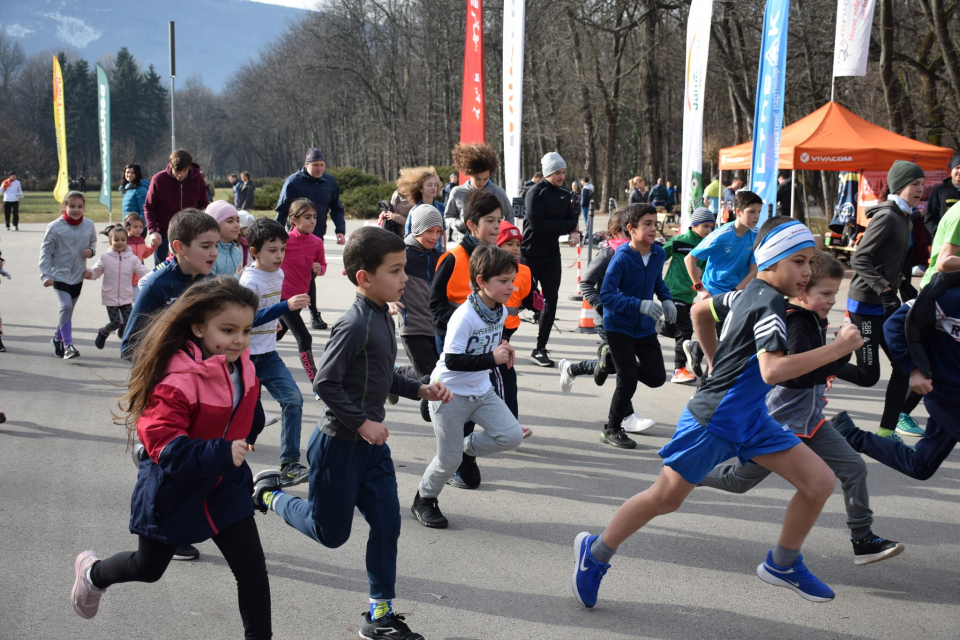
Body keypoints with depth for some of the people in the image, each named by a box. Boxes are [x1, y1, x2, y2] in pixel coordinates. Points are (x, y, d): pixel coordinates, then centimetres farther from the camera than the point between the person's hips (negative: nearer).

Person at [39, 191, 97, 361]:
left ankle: (58, 338, 36)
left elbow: (93, 243, 15)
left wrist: (91, 251, -9)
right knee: (66, 307, -18)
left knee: (68, 310, 15)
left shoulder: (89, 225, -3)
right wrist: (46, 275, -13)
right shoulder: (55, 227, -12)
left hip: (78, 276, 4)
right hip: (60, 275, -4)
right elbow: (46, 251, -7)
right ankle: (68, 345, -14)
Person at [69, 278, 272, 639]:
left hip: (225, 487, 5)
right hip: (175, 491, -4)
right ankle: (93, 573, 52)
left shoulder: (243, 369, -7)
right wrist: (221, 453, -41)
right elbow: (163, 444, -34)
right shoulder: (179, 379, -31)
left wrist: (242, 444, 11)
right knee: (148, 568, 20)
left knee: (252, 568, -3)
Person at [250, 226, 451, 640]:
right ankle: (269, 493, 32)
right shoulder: (354, 325, -23)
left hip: (372, 443, 8)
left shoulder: (383, 317, 6)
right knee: (331, 532, 8)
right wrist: (361, 422, -22)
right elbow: (326, 382, -24)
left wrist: (420, 390, 6)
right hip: (340, 445, -8)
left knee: (387, 521, 5)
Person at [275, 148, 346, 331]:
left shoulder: (330, 182, 2)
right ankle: (314, 314, 0)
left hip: (318, 235, 4)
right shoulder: (293, 182, -10)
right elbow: (282, 211, -6)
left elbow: (336, 208, 10)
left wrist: (340, 230, -3)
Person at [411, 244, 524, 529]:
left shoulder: (501, 312, -2)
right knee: (449, 460, 2)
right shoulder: (464, 316, -26)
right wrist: (492, 358, -31)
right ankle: (424, 500, 29)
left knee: (512, 436, -10)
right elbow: (452, 360, -30)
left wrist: (503, 349, -4)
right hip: (450, 394, -7)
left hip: (481, 391, 7)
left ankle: (466, 447, 15)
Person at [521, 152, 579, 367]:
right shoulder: (536, 192, -12)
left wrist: (574, 232, -15)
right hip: (531, 253, -6)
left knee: (551, 299, 0)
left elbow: (571, 217, 9)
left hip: (552, 254, 6)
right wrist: (567, 227, -16)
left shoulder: (564, 194, 10)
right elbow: (536, 223, -22)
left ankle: (540, 349, 6)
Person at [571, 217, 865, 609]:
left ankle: (782, 565, 18)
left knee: (820, 482, 0)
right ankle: (595, 553, 24)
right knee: (664, 498, 4)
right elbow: (772, 370, -33)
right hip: (712, 421, -9)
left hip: (749, 419, 9)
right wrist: (837, 348, -29)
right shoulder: (769, 302, -20)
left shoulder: (748, 293, 7)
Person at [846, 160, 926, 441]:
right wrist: (885, 289, -28)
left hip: (886, 302, 10)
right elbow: (859, 259, -22)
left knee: (904, 365, 5)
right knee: (869, 374, -8)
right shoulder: (887, 216, -15)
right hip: (866, 303, -10)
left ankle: (887, 431, 11)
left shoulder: (903, 217, 13)